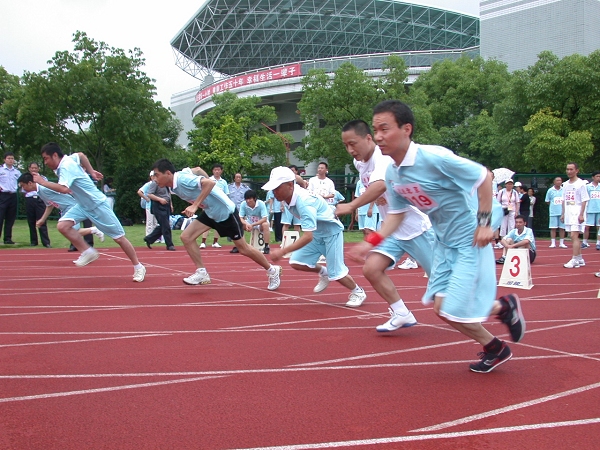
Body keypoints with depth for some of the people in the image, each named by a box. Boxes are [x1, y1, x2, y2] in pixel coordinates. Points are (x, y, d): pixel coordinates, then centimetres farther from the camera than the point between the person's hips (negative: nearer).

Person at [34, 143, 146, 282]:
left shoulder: (66, 166, -24)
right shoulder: (69, 158, 2)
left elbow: (64, 189, -41)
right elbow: (81, 155, 24)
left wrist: (43, 182, -31)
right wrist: (91, 171, 25)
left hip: (98, 204, -9)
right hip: (83, 205, 9)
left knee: (119, 238, -1)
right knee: (63, 226, -12)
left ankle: (138, 267, 12)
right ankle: (88, 252, 1)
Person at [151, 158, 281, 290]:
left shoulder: (182, 179, -26)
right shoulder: (174, 187, 1)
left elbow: (210, 183, -37)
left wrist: (195, 205, -39)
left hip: (225, 211, -8)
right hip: (209, 212, 8)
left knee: (243, 248, 4)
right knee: (186, 236, -8)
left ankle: (272, 270, 24)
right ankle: (201, 273, 2)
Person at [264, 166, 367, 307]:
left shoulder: (304, 202, -38)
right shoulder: (287, 197, -14)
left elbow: (308, 237, -43)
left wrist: (283, 251, -47)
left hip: (331, 231, -8)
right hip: (315, 232, 8)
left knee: (335, 273, -5)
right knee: (296, 262, -5)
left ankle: (358, 292, 23)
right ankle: (323, 273, 22)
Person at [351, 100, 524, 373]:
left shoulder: (434, 158, -25)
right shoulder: (391, 173, -3)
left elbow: (484, 177, -16)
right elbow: (396, 213, 8)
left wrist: (484, 223, -16)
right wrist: (371, 242, -4)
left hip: (470, 240, -7)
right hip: (444, 242, 8)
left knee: (452, 311, -9)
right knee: (440, 306, 6)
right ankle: (502, 307, 29)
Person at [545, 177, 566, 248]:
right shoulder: (550, 190, 1)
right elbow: (547, 201, 8)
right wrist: (553, 206, 4)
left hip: (562, 212, 1)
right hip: (553, 212, -1)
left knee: (562, 228, 4)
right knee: (553, 228, 0)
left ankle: (561, 243, 12)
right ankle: (553, 243, 6)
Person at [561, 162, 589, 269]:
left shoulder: (581, 183, -6)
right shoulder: (565, 184, 14)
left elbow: (584, 200, -10)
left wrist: (581, 214, -16)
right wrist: (563, 214, 15)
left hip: (577, 214, -7)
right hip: (568, 214, 7)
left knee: (574, 236, -14)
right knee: (574, 237, 10)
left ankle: (575, 260, -13)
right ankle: (580, 259, 18)